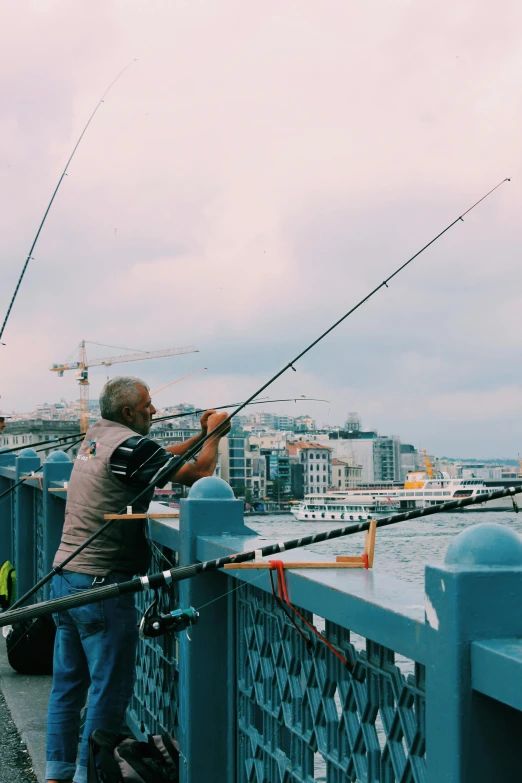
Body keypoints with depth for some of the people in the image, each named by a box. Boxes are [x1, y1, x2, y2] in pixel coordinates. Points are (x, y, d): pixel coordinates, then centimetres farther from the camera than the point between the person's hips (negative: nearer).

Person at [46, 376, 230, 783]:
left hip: (66, 576, 9)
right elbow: (200, 472, -14)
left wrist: (202, 435, 16)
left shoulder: (94, 438, 12)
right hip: (101, 583, -9)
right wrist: (214, 433, 3)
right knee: (111, 688, 0)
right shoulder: (129, 446, -15)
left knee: (68, 681, 15)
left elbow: (161, 458, 22)